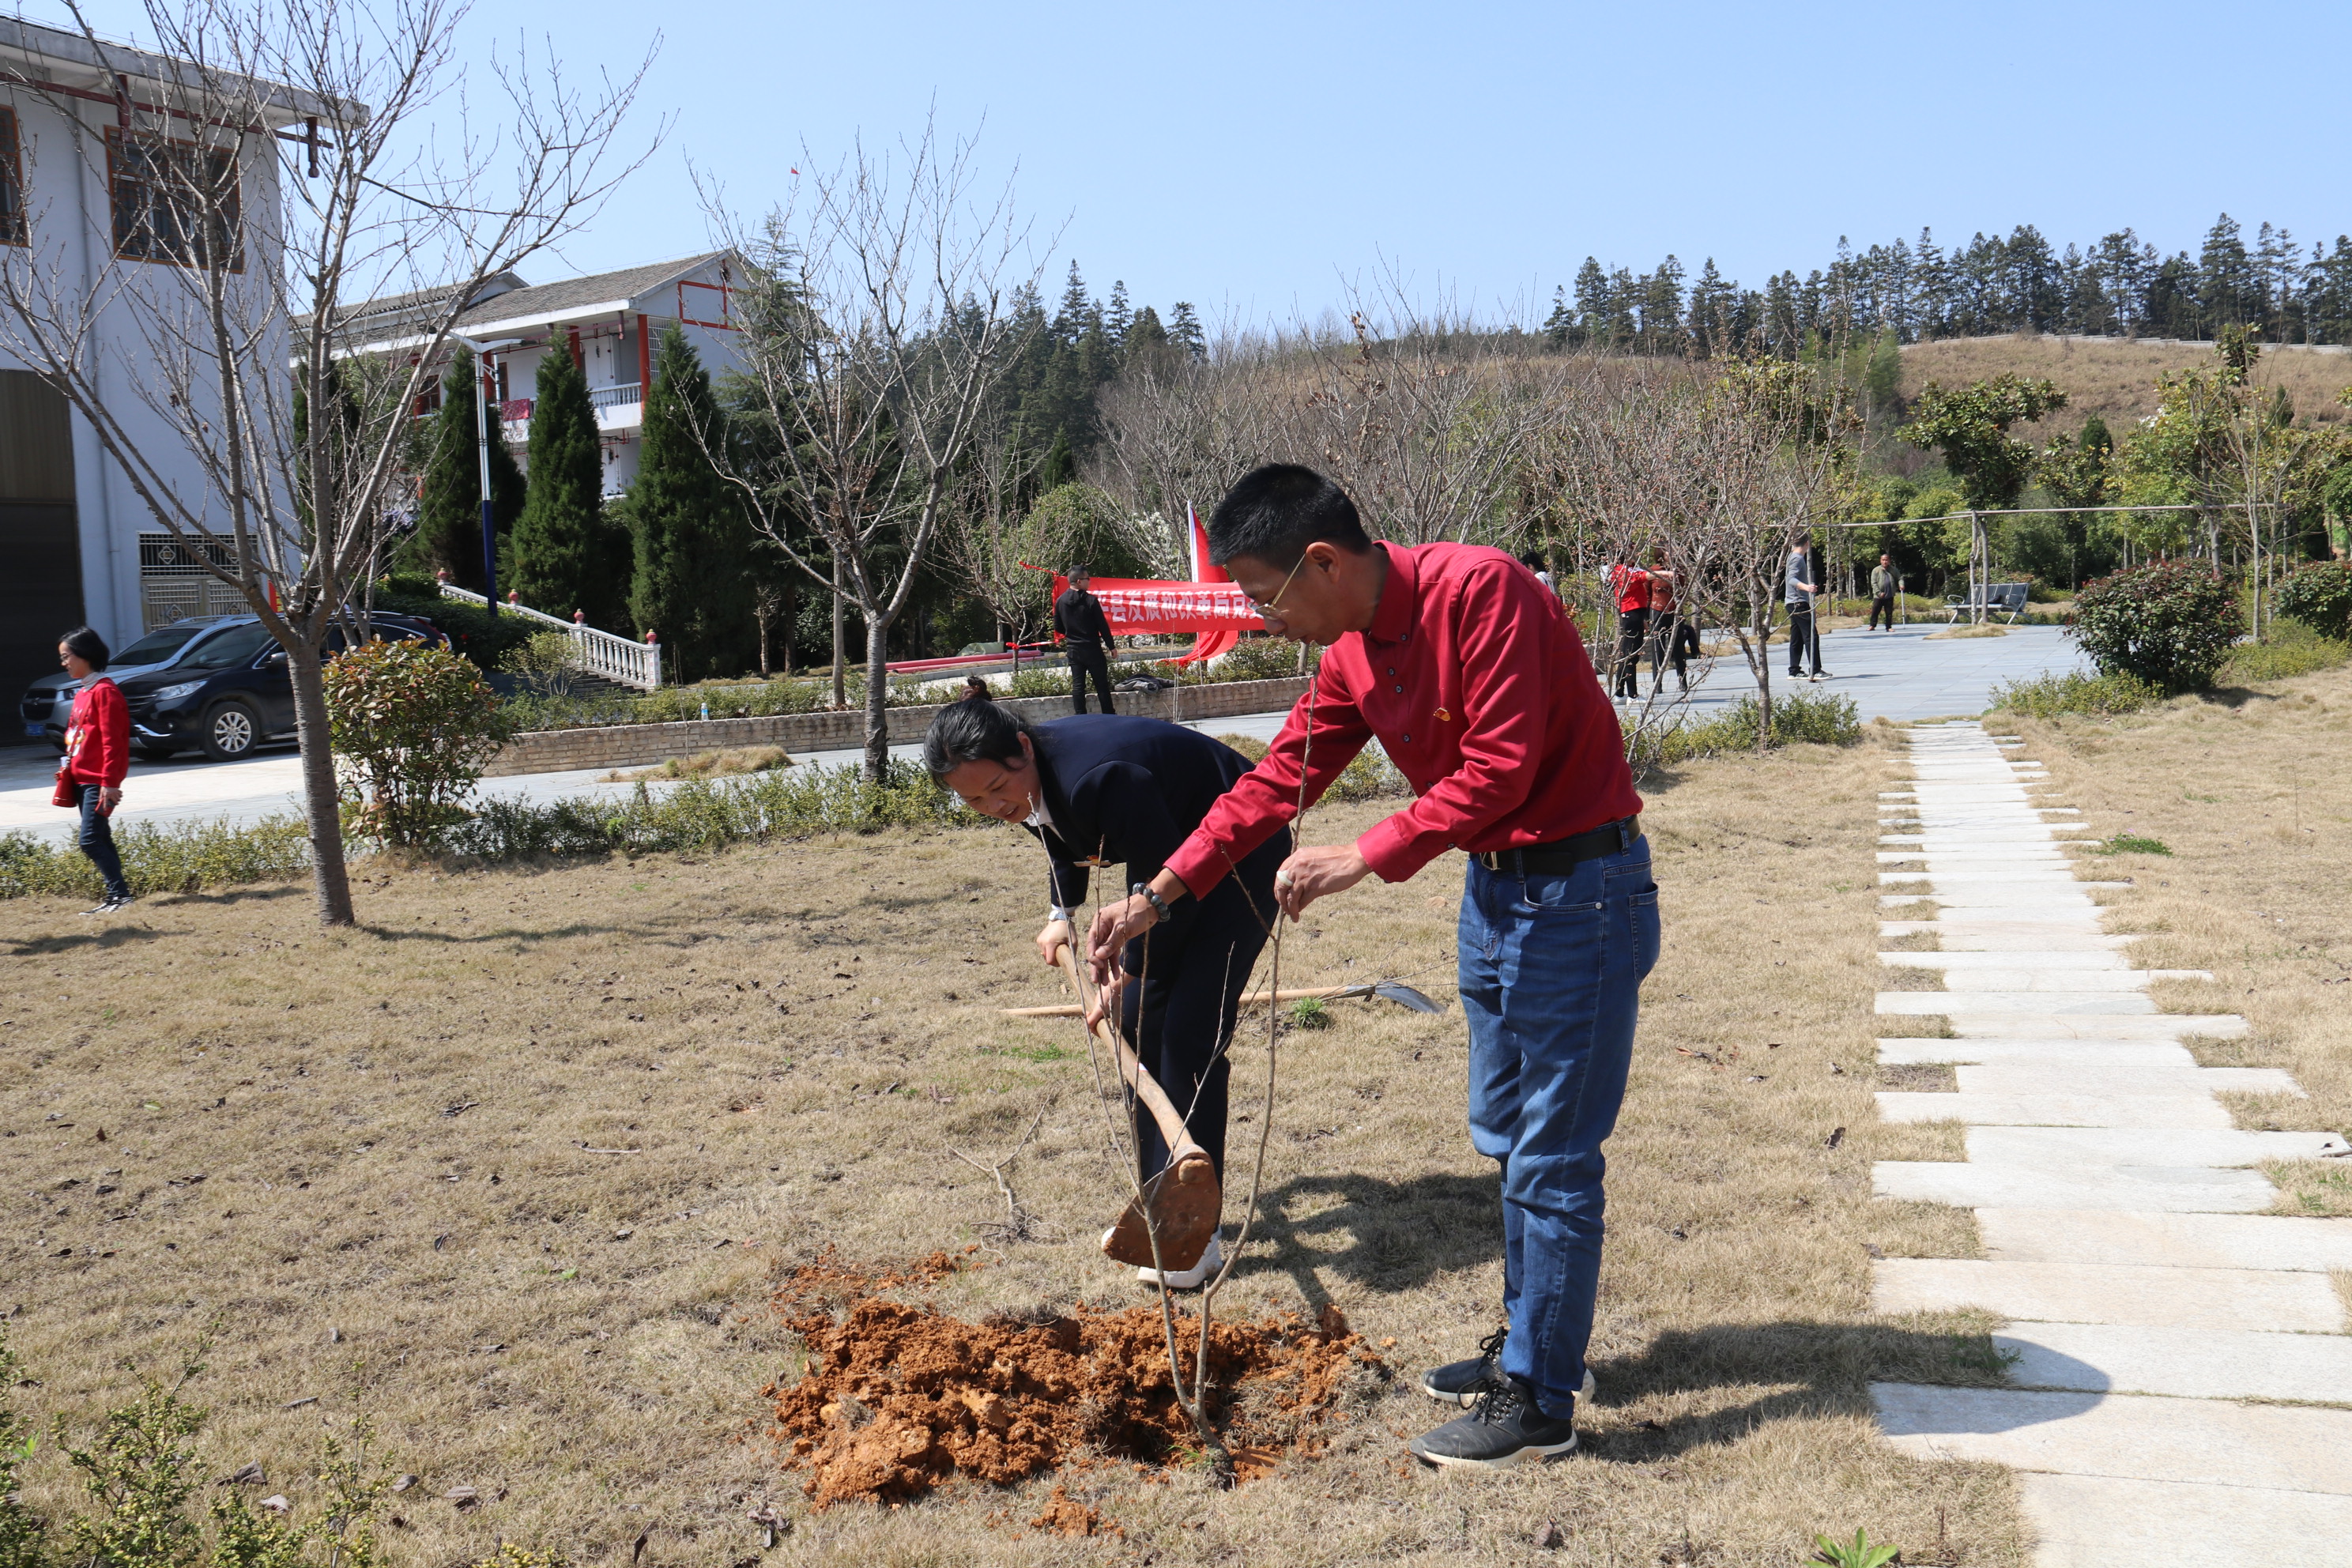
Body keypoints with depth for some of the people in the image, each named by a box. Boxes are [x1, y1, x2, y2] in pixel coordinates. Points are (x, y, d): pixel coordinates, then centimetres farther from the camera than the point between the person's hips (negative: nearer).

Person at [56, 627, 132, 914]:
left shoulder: (104, 691, -13)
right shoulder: (82, 694, 16)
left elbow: (112, 741, -18)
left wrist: (109, 782, -21)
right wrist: (66, 772, 17)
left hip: (98, 782, -10)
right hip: (81, 780, 10)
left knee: (91, 840, -13)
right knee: (99, 840, 9)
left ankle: (120, 895, -10)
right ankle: (115, 895, 12)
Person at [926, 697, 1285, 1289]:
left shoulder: (1098, 778, -37)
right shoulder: (1030, 783, -9)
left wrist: (1127, 974, -17)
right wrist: (1059, 915, 6)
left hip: (1242, 855, -9)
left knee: (1190, 1033, -16)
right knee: (1139, 1022, 6)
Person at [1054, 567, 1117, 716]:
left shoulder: (1060, 602, 1)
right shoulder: (1090, 600, -13)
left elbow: (1057, 627, 9)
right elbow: (1103, 625, -10)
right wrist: (1111, 646, -1)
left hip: (1073, 649, 4)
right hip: (1092, 648, -4)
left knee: (1077, 685, 6)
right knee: (1102, 684, 5)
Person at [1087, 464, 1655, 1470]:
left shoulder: (1478, 591, -22)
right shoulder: (1351, 655, 4)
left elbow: (1500, 766, -25)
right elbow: (1279, 780, 8)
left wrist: (1364, 858, -22)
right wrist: (1158, 896, 5)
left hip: (1579, 887, -9)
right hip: (1491, 886, 9)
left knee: (1551, 1159, -1)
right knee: (1506, 1140, 18)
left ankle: (1540, 1403, 11)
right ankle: (1528, 1344, 34)